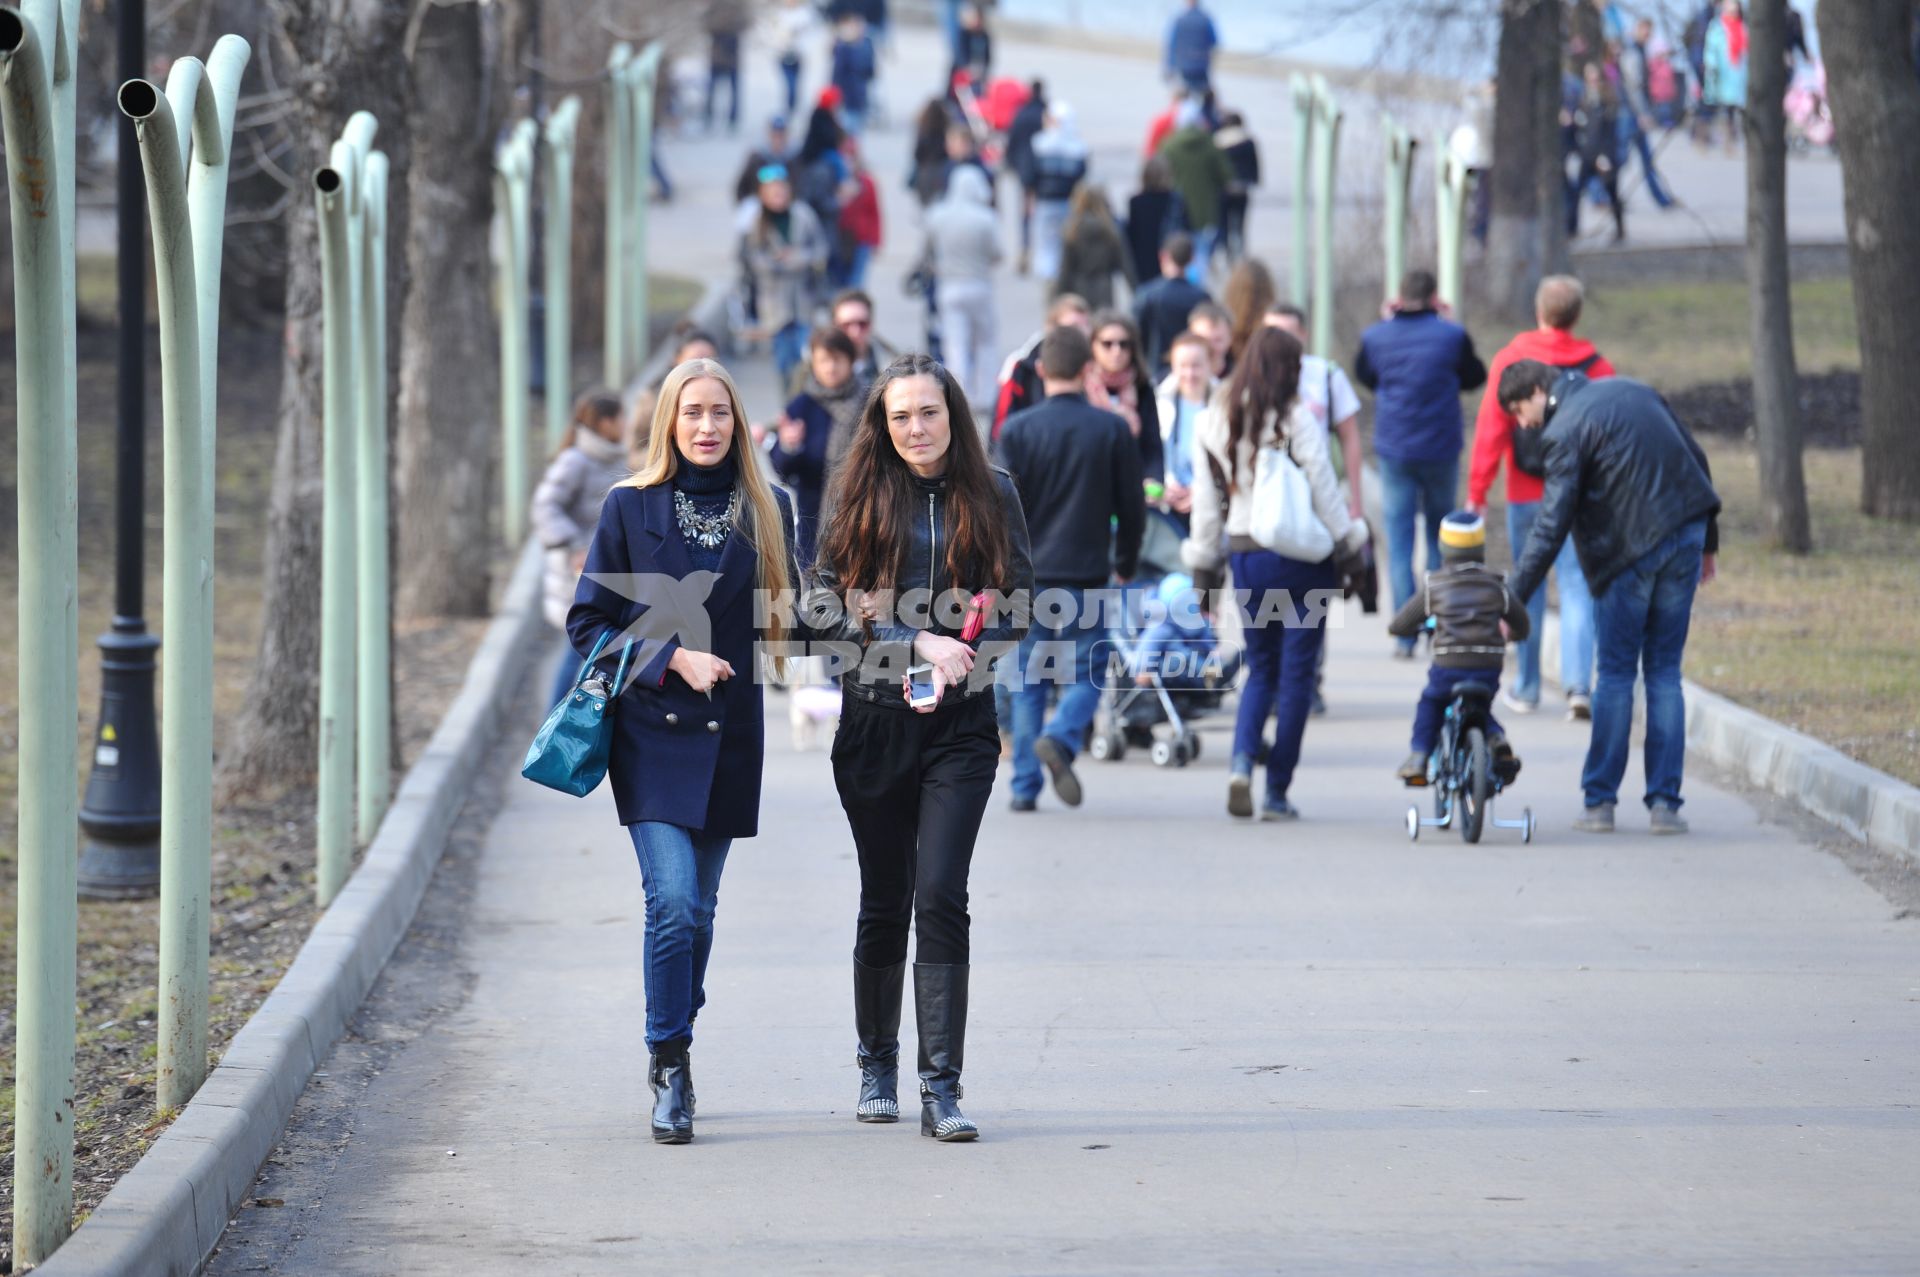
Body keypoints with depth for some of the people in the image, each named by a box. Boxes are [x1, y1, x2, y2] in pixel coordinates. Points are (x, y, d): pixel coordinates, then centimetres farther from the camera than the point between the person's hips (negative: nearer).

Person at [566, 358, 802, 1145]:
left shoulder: (767, 511, 6)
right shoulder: (631, 508, -1)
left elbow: (783, 618, 17)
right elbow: (588, 622, -1)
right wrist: (673, 658, -12)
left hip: (730, 737, 3)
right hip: (653, 732, -3)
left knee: (699, 907, 9)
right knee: (673, 899, -15)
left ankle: (673, 1052, 26)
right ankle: (670, 1067, -4)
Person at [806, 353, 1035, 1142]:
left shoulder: (991, 494, 5)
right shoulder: (858, 496, 3)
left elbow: (1021, 604, 7)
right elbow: (823, 604, -3)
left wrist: (957, 658, -9)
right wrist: (916, 644, -13)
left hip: (961, 722, -1)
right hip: (874, 720, 1)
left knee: (940, 895, -12)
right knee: (884, 901, 9)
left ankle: (941, 1088, -13)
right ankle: (877, 1065, 28)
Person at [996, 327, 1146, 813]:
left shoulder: (1018, 429, -2)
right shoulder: (1113, 429, -1)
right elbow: (1132, 506, 4)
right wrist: (1126, 565, 19)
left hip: (1028, 572, 1)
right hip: (1084, 573, -1)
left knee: (1027, 681, 10)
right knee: (1085, 676, 6)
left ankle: (1024, 787, 6)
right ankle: (1062, 737, -23)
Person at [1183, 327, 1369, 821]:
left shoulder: (1214, 425, 2)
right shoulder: (1295, 421, -11)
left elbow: (1206, 503, 7)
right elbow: (1325, 493, -9)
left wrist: (1203, 568, 15)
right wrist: (1350, 551, 1)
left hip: (1246, 557, 4)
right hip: (1302, 557, -4)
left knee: (1261, 669, 17)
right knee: (1296, 674, 5)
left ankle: (1241, 761, -9)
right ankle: (1277, 793, 5)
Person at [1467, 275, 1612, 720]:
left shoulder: (1509, 360, -3)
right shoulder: (1596, 366, 0)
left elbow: (1491, 429, -5)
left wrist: (1476, 491, -1)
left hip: (1525, 495, 0)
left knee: (1528, 587, 11)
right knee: (1576, 587, -1)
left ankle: (1527, 689, 17)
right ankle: (1578, 685, -15)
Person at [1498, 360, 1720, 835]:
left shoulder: (1565, 431, -11)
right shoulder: (1630, 390, 12)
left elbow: (1551, 526, -16)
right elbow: (1696, 459, 18)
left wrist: (1513, 599, -15)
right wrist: (1708, 541, 25)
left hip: (1630, 552, -6)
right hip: (1685, 538, 6)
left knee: (1616, 675, 6)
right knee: (1664, 672, 10)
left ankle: (1600, 800, 7)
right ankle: (1665, 803, 6)